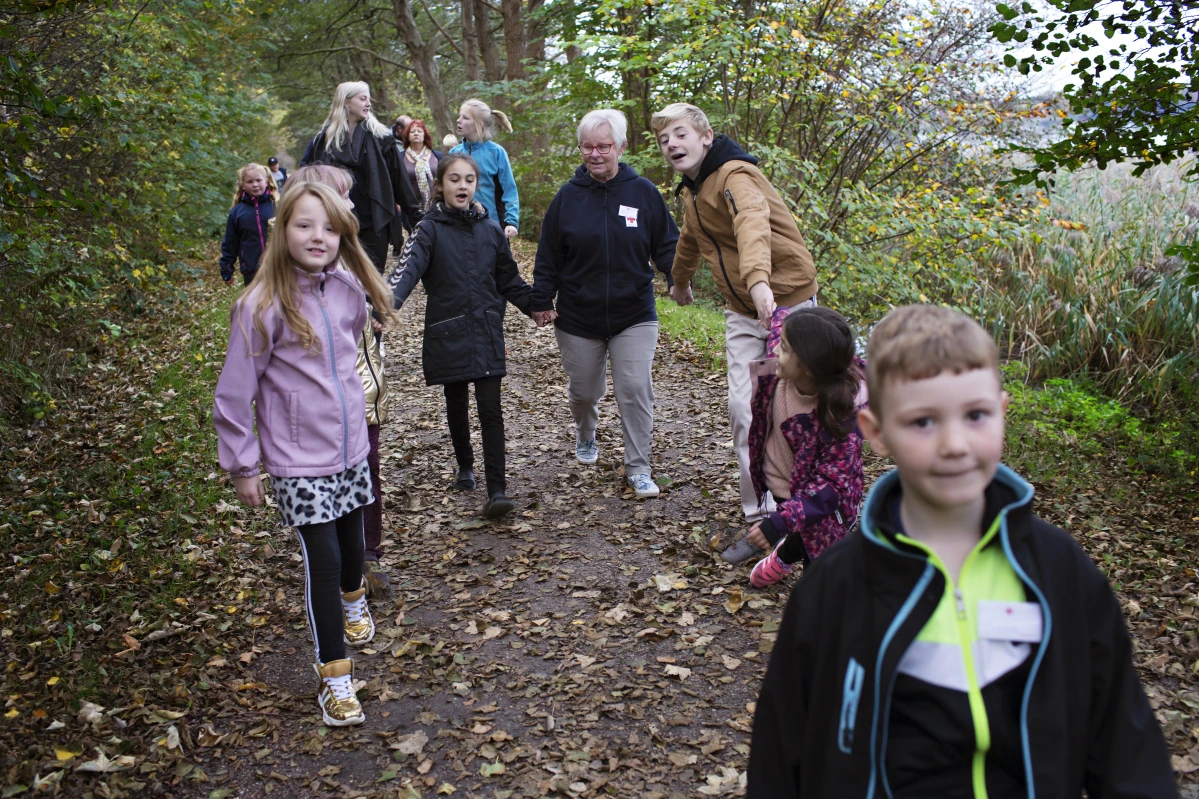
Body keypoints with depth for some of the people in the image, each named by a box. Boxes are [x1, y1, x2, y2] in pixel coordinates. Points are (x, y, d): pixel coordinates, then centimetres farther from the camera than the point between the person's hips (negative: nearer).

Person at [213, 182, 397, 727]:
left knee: (352, 541, 21)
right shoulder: (263, 306, -19)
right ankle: (334, 677, 9)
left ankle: (353, 602, 53)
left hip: (351, 447, 5)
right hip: (299, 462, -5)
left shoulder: (346, 288, -4)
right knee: (323, 560, -5)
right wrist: (242, 466, -9)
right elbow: (234, 393, -13)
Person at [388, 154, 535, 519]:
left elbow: (509, 280, 16)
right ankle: (465, 466, 37)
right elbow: (407, 268, -21)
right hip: (447, 334, -1)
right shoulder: (429, 229, -4)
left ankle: (497, 491, -6)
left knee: (490, 410, -5)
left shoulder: (490, 229, 6)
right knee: (456, 405, 14)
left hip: (486, 333, 1)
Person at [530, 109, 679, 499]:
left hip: (634, 316, -1)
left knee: (636, 389, -7)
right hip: (578, 317, 1)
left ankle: (638, 467, 6)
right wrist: (541, 300, 2)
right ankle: (585, 436, 46)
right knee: (583, 390, 13)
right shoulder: (568, 196, -2)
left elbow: (667, 245, 2)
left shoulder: (643, 192, -3)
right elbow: (548, 255, 4)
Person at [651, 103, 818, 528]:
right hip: (744, 310, 7)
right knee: (743, 408, -3)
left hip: (788, 300, -7)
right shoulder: (692, 190, 10)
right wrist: (680, 280, 48)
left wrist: (758, 278, -60)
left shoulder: (734, 175, -19)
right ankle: (761, 511, 4)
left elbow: (753, 223, -41)